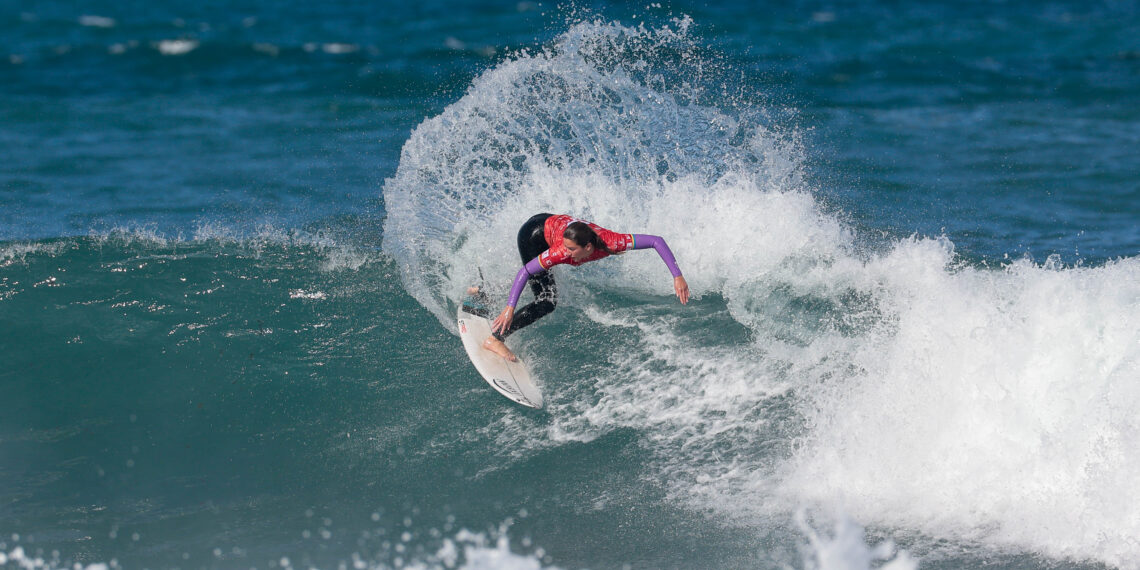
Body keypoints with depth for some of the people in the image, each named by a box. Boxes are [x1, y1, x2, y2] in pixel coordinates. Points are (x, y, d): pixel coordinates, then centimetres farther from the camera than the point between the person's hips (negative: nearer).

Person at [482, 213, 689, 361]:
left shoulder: (610, 242, -38)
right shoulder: (562, 250, -43)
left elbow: (657, 241, -37)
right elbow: (525, 272, -33)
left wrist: (677, 276, -42)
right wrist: (510, 308, -37)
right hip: (533, 235, -5)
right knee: (547, 302, -17)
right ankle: (495, 339, -9)